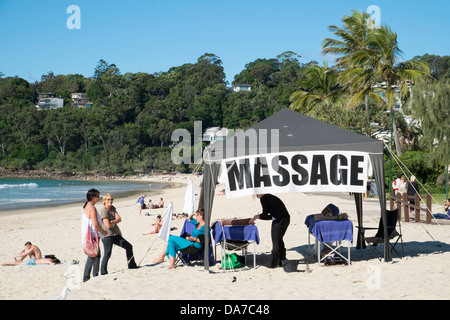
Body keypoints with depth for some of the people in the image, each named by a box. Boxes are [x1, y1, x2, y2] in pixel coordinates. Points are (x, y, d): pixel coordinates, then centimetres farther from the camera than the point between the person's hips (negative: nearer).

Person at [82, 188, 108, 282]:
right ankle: (86, 278, -2)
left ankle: (95, 276, 21)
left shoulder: (86, 207, 14)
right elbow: (95, 224, -23)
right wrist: (103, 232, -8)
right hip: (93, 236, -10)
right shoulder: (92, 208, -17)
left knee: (97, 255, 17)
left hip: (87, 235, 10)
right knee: (92, 258, -5)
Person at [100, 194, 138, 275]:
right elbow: (108, 226, -21)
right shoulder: (104, 211, -15)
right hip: (107, 236, -9)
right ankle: (103, 272, -1)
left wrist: (112, 222, -18)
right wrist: (115, 223, -3)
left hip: (116, 234, 9)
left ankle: (132, 266, 22)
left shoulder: (113, 208, 11)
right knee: (107, 254, -11)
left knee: (128, 247, 11)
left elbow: (119, 219, -1)